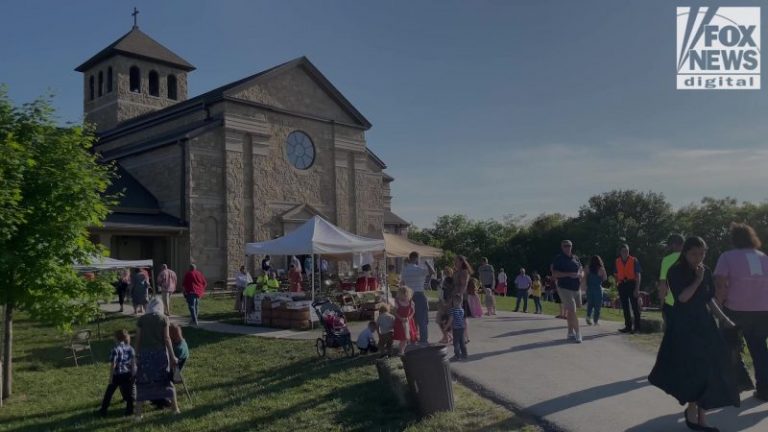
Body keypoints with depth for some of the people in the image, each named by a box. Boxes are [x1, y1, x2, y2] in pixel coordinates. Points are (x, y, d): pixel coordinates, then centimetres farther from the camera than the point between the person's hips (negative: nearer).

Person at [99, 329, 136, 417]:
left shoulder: (115, 349, -12)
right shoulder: (130, 348, 2)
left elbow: (113, 364, -15)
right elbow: (133, 363, 4)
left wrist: (111, 377, -9)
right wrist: (132, 374, 12)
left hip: (117, 375, -3)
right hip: (128, 374, 3)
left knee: (109, 393, 12)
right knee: (129, 393, 11)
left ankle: (103, 410, 20)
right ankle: (129, 409, 11)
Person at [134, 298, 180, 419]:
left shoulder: (142, 319, 2)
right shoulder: (163, 318, -3)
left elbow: (138, 338, 1)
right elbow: (167, 338, -5)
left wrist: (137, 353, 11)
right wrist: (172, 356, -1)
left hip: (145, 352, 1)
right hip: (160, 352, -1)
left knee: (143, 382, 8)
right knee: (166, 379, 12)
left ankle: (138, 413, 7)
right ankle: (175, 408, 17)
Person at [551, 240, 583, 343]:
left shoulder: (575, 258, 12)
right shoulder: (559, 259, -5)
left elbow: (581, 271, 16)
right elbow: (554, 274, -12)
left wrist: (579, 274, -8)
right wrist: (569, 274, -20)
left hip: (576, 288, 6)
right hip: (565, 288, -6)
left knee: (570, 311, 14)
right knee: (572, 311, -12)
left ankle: (570, 332, 23)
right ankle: (577, 333, -8)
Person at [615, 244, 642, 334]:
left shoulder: (634, 260, -3)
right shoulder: (617, 261, 8)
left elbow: (638, 275, -5)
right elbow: (616, 275, 15)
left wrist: (637, 288, -12)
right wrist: (616, 284, 6)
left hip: (632, 284, -4)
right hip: (622, 285, 4)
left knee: (635, 306, -1)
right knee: (625, 307, 8)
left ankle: (637, 326, 5)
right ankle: (628, 326, 16)